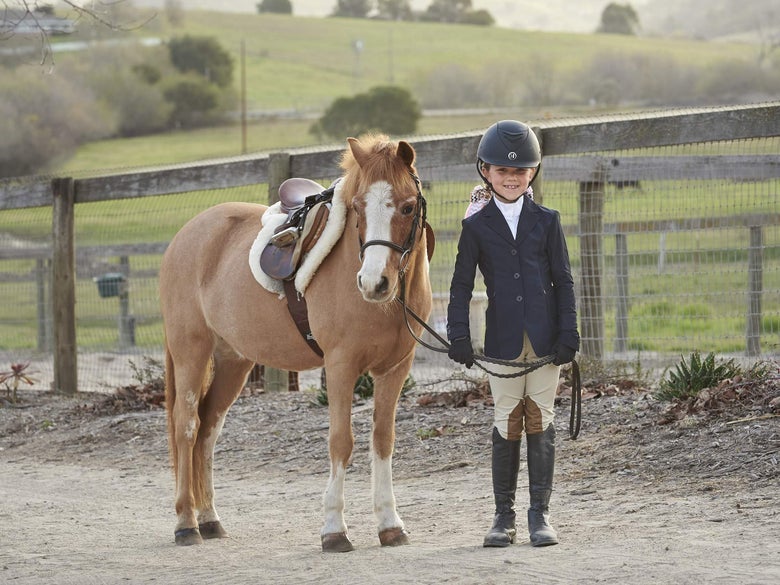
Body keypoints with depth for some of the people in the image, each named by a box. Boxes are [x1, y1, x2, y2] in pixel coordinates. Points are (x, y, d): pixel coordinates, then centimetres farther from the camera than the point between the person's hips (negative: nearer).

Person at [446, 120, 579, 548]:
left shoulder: (546, 222, 4)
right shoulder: (476, 226, 2)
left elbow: (563, 281, 5)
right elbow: (461, 286, 3)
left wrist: (568, 333, -2)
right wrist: (458, 336, -5)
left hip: (544, 338, 0)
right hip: (503, 340, 0)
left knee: (540, 422, 2)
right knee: (507, 425, 3)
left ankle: (540, 513, 8)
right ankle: (503, 515, 11)